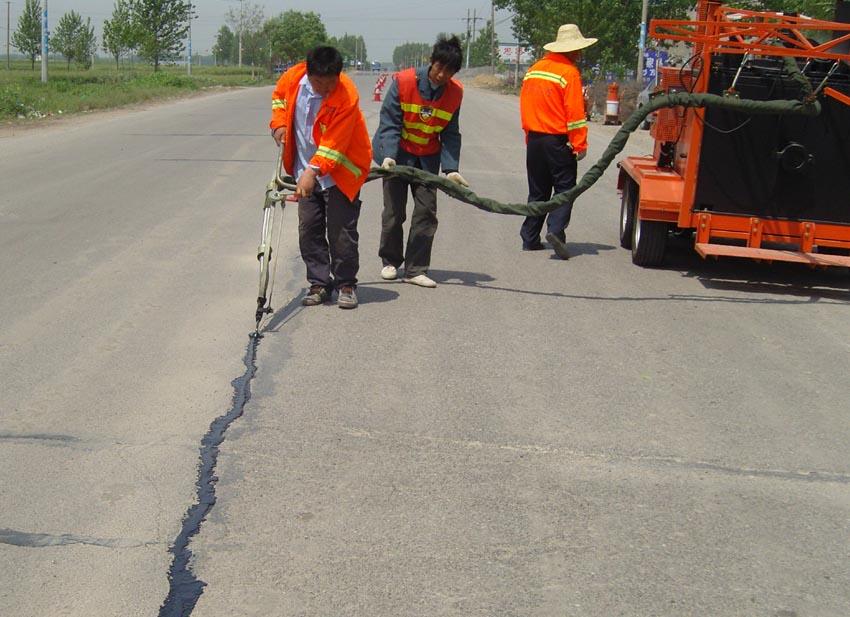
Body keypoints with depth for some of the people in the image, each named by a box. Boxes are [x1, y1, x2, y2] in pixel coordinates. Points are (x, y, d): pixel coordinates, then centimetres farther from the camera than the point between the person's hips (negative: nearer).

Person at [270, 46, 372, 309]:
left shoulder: (347, 96, -25)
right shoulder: (294, 77, -10)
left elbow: (334, 145, -28)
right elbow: (279, 96, 16)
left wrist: (313, 171, -36)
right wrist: (279, 123, 1)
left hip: (339, 172, -5)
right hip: (306, 171, 5)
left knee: (341, 232, -4)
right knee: (309, 229, 7)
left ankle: (346, 285, 12)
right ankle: (319, 284, 18)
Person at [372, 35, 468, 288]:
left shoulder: (455, 92, -7)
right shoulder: (404, 81, -17)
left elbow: (450, 134, -3)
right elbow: (389, 122, -16)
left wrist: (450, 169, -13)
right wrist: (389, 155, -28)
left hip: (428, 158, 3)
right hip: (398, 154, -3)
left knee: (426, 212, -3)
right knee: (394, 211, 2)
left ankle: (416, 269, 3)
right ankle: (390, 262, 22)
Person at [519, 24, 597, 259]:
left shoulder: (533, 69, 9)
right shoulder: (569, 72, -12)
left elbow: (525, 105, 14)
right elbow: (574, 112, -15)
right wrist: (580, 144, -11)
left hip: (534, 139, 6)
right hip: (558, 140, -6)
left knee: (538, 190, 14)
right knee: (565, 188, 0)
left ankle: (530, 238, 15)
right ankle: (556, 230, -18)